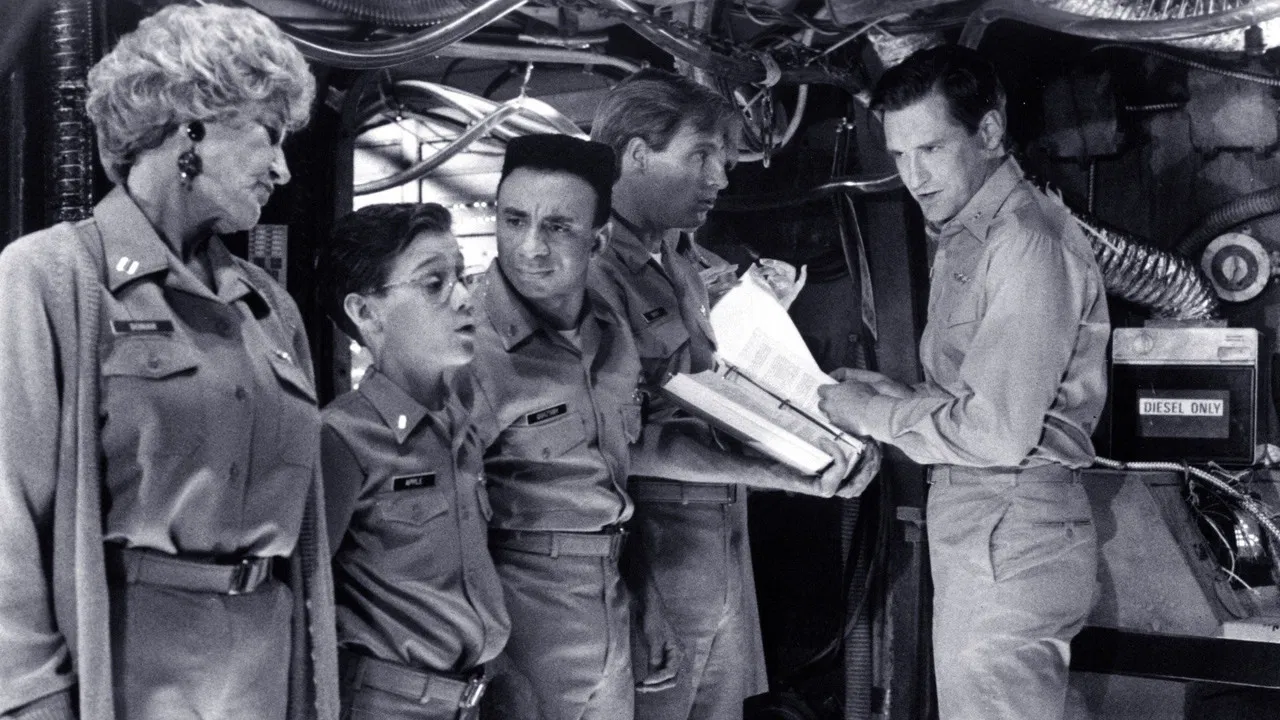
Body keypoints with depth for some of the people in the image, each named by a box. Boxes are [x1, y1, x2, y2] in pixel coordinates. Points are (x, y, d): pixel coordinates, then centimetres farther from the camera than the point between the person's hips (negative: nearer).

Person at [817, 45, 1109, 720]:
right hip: (975, 529, 10)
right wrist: (895, 395, 6)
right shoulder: (963, 239, 17)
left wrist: (874, 414, -10)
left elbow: (997, 433, -22)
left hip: (1009, 534, -10)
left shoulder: (1027, 245, -17)